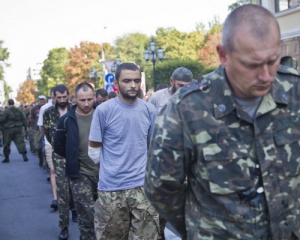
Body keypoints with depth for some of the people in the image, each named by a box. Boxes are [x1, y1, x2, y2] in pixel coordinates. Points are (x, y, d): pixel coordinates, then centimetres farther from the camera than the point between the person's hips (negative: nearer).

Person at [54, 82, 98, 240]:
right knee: (87, 217, -3)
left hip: (102, 172, 2)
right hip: (80, 175, -2)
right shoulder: (67, 120, -6)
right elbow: (59, 148, 5)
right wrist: (74, 160, 6)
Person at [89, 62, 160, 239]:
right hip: (111, 187, -2)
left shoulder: (150, 110, 1)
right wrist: (111, 167, 10)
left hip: (142, 185, 2)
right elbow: (94, 151, 1)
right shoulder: (103, 110, -8)